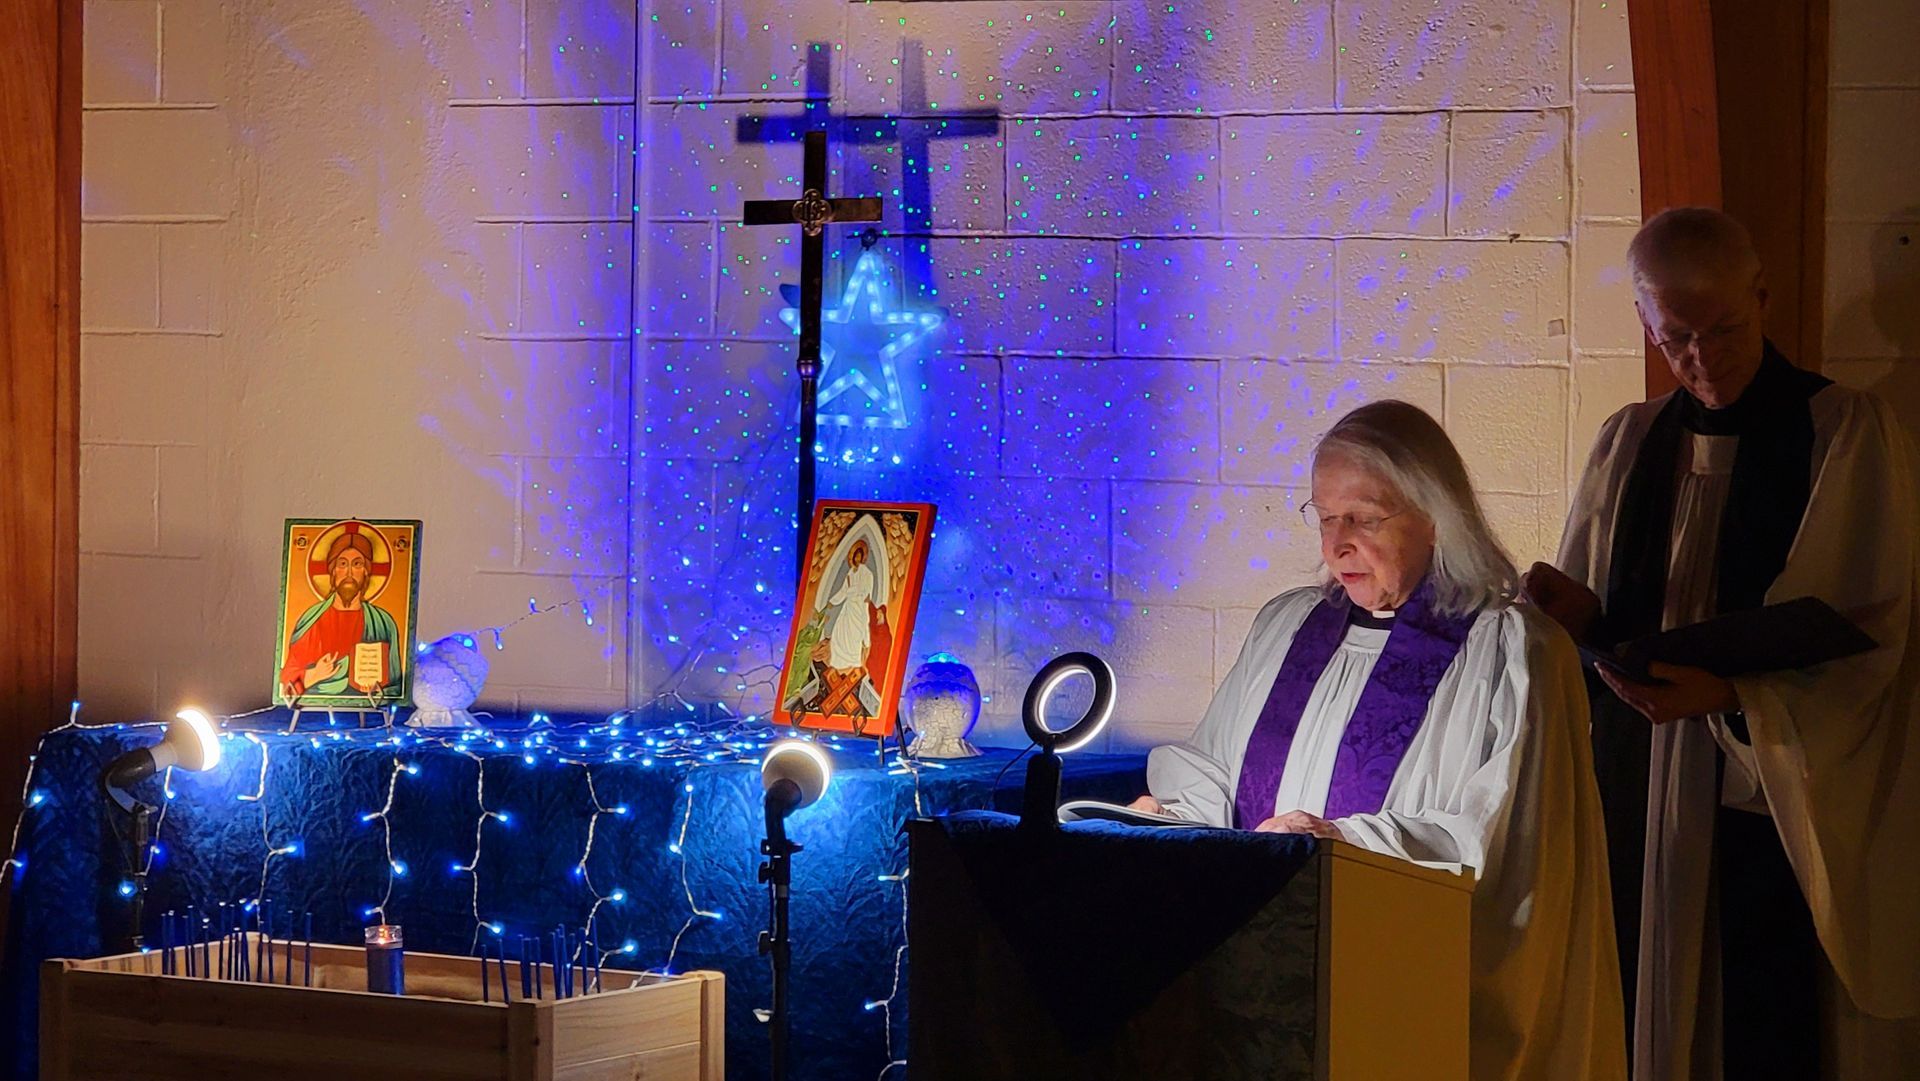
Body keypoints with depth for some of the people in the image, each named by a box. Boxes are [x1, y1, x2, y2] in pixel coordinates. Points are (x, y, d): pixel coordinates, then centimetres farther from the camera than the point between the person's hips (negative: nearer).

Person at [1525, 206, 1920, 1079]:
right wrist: (1580, 614, -8)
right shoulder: (1629, 444, 10)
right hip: (1642, 797, 4)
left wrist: (1733, 690, -24)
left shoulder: (1847, 434, -4)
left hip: (1781, 802, -4)